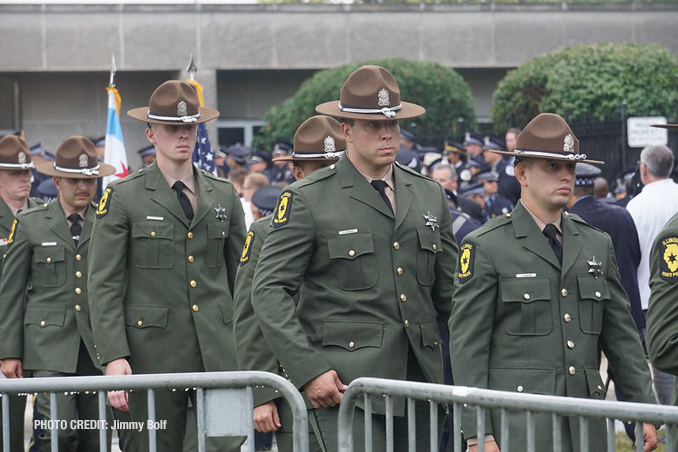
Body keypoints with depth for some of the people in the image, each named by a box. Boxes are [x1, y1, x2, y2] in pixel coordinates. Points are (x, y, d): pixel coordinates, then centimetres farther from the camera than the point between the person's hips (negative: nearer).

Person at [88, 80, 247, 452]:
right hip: (154, 348, -2)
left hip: (218, 350, 3)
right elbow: (104, 285, -3)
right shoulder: (124, 198, 1)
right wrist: (114, 357, -12)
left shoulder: (224, 195, 13)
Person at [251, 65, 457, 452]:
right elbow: (269, 291, -5)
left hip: (420, 379, 5)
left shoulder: (429, 195, 15)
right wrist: (308, 370, -14)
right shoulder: (308, 200, -1)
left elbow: (450, 293, 19)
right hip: (346, 383, -5)